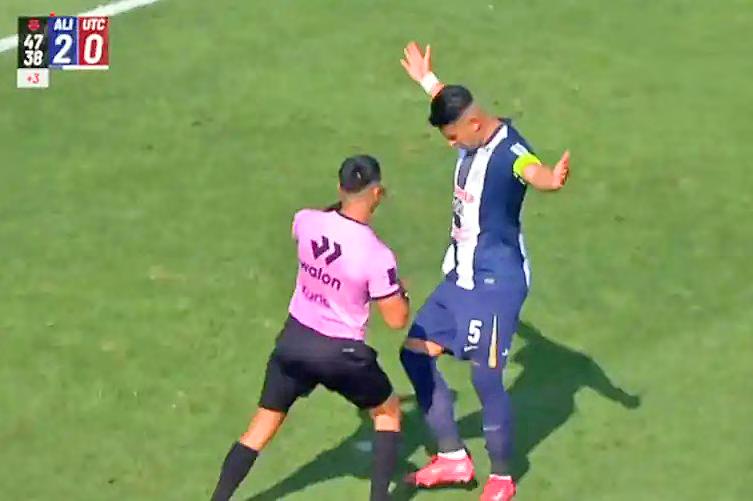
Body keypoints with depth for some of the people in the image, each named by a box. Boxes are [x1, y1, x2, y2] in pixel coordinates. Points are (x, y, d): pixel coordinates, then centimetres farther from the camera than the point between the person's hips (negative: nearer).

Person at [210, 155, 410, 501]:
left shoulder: (306, 222, -11)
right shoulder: (377, 255, -22)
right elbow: (396, 319, -12)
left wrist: (348, 202, 18)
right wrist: (400, 291, 7)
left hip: (294, 341, 4)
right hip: (342, 353, -4)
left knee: (263, 424, 15)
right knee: (388, 412, 22)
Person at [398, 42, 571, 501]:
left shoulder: (509, 151, -24)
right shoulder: (473, 140, 3)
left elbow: (533, 171, -49)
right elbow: (452, 106, 29)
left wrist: (551, 179, -72)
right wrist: (427, 80, 45)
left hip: (497, 283, -10)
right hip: (461, 276, 10)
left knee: (486, 377, -8)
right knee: (416, 353, 10)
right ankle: (454, 458, 20)